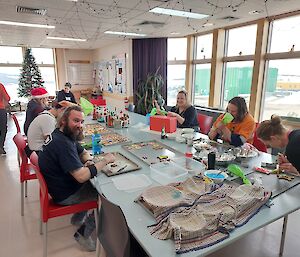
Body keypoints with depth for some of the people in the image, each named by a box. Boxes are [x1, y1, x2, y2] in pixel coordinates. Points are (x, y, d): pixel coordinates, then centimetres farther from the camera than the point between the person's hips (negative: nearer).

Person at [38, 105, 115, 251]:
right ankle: (83, 234, 10)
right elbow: (81, 176, -36)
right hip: (64, 195, -9)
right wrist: (105, 160, -25)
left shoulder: (65, 135, 0)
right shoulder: (62, 143, -31)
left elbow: (83, 152, 13)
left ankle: (78, 218, 31)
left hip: (63, 183, 9)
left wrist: (88, 162, -10)